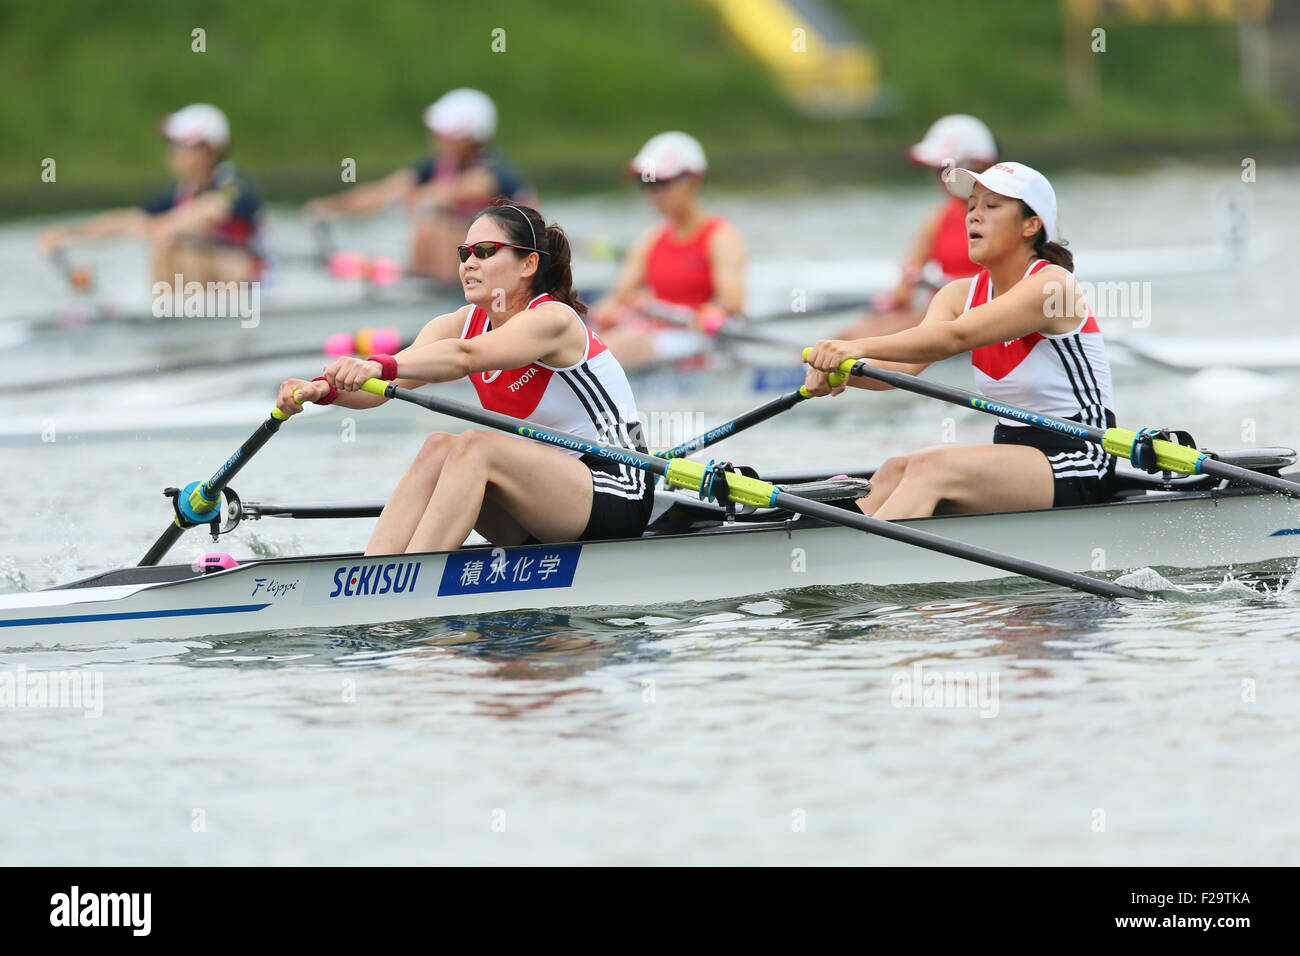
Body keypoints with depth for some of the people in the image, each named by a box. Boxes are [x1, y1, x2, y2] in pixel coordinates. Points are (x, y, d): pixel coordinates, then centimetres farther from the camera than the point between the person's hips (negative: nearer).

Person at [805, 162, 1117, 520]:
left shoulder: (1052, 285, -14)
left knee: (932, 467, -28)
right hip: (1012, 453, 7)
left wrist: (862, 347, -40)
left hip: (1077, 469, -7)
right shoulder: (962, 294, 9)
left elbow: (954, 338, -28)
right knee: (894, 472, -16)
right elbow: (907, 364, -9)